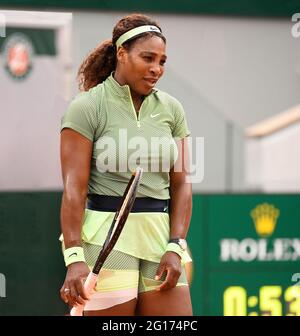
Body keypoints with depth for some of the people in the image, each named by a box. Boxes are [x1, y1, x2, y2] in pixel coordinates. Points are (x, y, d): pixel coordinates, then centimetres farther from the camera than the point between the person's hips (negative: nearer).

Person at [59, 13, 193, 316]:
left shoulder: (171, 109, 11)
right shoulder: (86, 107, -3)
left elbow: (181, 184, 9)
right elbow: (74, 188, -10)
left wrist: (175, 248, -3)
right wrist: (74, 257, -18)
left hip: (160, 235, 5)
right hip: (105, 237, -5)